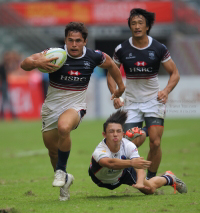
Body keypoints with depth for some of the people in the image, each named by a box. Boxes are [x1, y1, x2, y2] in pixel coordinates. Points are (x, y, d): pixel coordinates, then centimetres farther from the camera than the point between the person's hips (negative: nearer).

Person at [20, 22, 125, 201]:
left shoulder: (94, 57, -9)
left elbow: (110, 64, 15)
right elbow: (24, 64, -22)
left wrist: (120, 86, 24)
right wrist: (36, 63, -45)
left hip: (75, 106, -2)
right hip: (52, 107, 2)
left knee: (63, 127, -34)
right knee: (52, 149, 8)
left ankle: (61, 171, -18)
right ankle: (64, 180, 36)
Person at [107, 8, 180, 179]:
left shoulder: (159, 48, -6)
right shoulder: (122, 49, -4)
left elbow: (174, 73, 2)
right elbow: (111, 74, 8)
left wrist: (166, 91, -16)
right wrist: (115, 95, -8)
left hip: (154, 100, -1)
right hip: (131, 102, 1)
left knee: (155, 143, -12)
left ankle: (151, 178, 6)